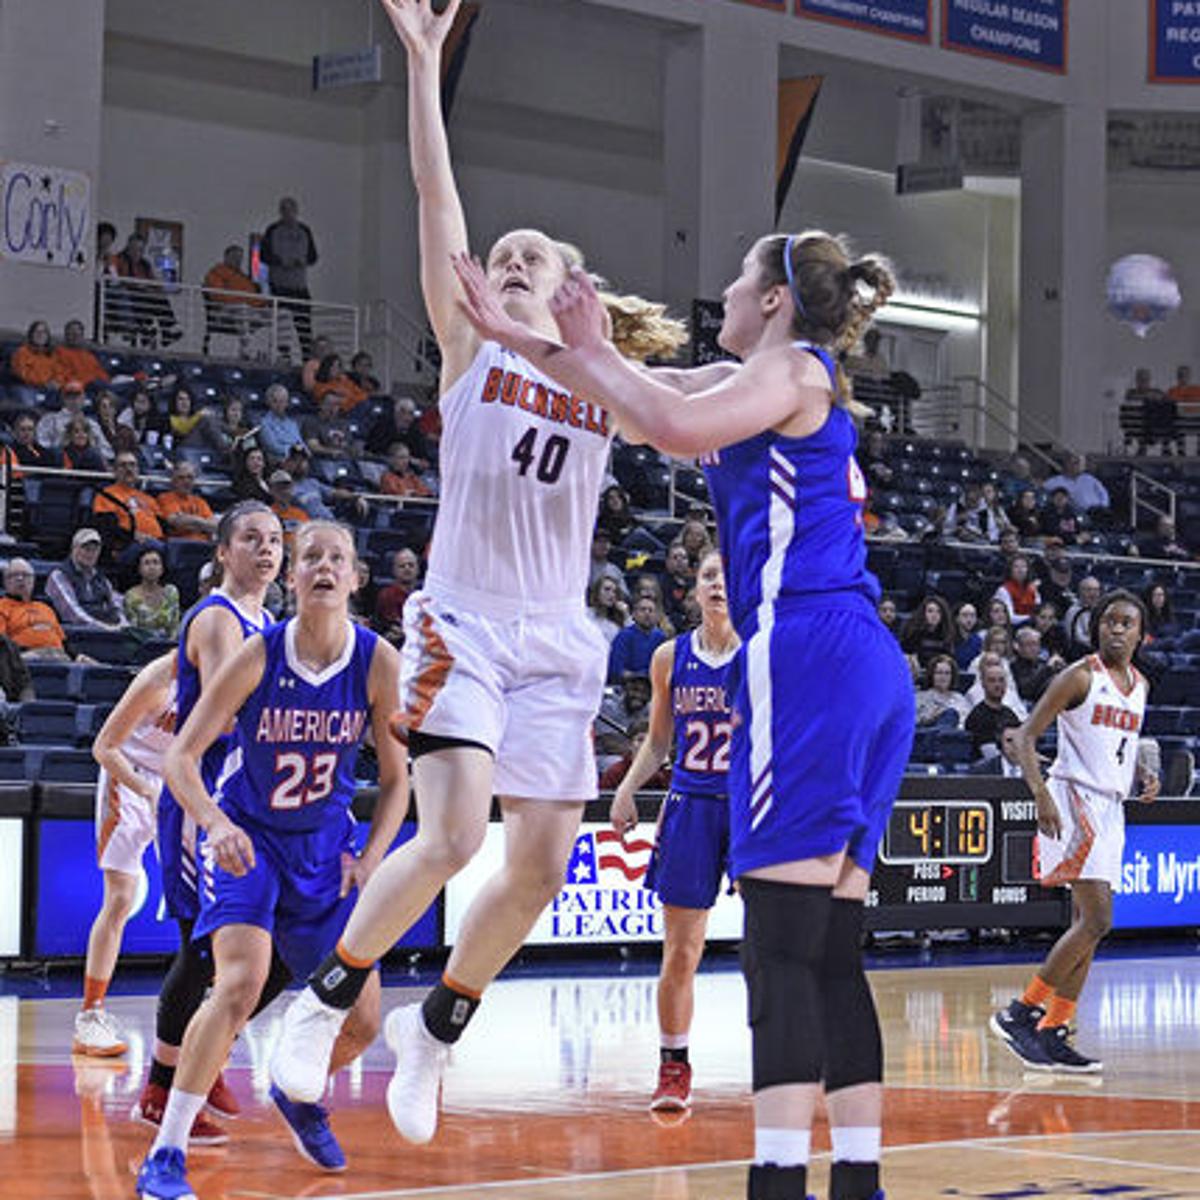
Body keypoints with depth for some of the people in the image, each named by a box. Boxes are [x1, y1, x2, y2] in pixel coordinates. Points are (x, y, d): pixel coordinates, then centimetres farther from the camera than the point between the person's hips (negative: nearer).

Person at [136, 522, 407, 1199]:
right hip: (248, 836, -3)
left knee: (362, 1021, 4)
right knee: (242, 980, -27)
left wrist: (371, 858, -15)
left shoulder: (379, 663, -12)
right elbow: (182, 756, -16)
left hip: (325, 845, 4)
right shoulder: (259, 656, -18)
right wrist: (216, 823, -34)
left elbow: (396, 776, -1)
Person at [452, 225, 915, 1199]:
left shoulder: (791, 368, -1)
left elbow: (676, 426, -19)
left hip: (808, 654, -9)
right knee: (832, 952, 8)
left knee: (782, 945, -13)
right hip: (869, 669, 9)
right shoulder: (770, 381, 26)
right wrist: (510, 333, 32)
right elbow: (646, 401, 30)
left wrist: (586, 349, -5)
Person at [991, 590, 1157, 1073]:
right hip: (1074, 801, -8)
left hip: (1110, 807, 8)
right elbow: (1026, 736, -10)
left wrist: (1144, 773, 8)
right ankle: (1020, 1012, -12)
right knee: (1096, 920, -17)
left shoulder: (1139, 685, 14)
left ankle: (1053, 1033, 10)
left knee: (1086, 925, 6)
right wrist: (1040, 793, -24)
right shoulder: (1080, 676, -8)